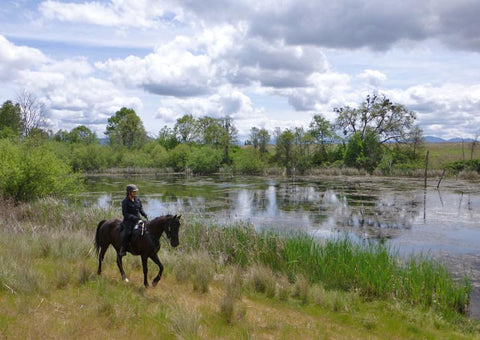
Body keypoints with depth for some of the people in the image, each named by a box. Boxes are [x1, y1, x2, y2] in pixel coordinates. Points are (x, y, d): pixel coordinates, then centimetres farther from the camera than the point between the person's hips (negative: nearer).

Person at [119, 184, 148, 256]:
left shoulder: (137, 199, 7)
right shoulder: (125, 201, -10)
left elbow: (140, 208, 19)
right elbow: (125, 213, -13)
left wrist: (145, 215, 2)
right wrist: (134, 218, -23)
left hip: (138, 220, 6)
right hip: (128, 221, -6)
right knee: (128, 233, -29)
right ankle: (123, 250, -15)